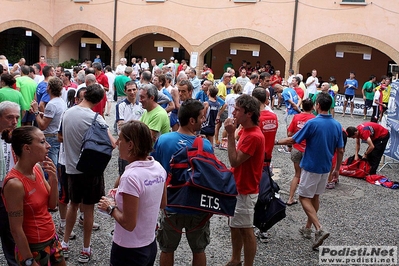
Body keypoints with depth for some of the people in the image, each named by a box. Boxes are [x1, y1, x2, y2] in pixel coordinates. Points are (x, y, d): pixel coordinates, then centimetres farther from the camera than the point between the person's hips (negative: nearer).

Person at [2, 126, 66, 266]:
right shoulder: (15, 183, -26)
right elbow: (16, 229, -20)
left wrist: (53, 179, -12)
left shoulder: (37, 168, -4)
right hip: (33, 248, -7)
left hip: (51, 239, 7)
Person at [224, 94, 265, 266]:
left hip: (245, 191, -10)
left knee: (246, 230, 3)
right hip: (238, 187, 10)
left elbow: (234, 161, -25)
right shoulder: (246, 131, 7)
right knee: (234, 225, 20)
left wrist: (230, 135, -25)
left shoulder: (253, 136, -25)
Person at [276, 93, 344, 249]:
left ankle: (319, 229, -13)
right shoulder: (337, 125, 0)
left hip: (311, 167, -7)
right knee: (315, 197, 18)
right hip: (325, 168, 7)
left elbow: (293, 140, -12)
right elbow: (340, 150, 5)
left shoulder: (312, 123, -18)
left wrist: (276, 142, 4)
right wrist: (337, 169, 16)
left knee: (304, 197, 1)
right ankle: (308, 228, 29)